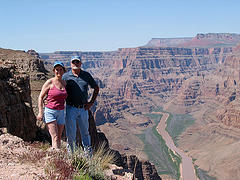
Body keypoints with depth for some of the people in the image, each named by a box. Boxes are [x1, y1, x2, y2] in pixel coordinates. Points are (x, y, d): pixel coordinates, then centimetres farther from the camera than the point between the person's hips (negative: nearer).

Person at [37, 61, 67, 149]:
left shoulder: (64, 83, 8)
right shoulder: (49, 82, -8)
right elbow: (40, 97, -5)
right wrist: (40, 112, -12)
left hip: (61, 113, 6)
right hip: (50, 112, -5)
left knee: (59, 138, 8)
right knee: (55, 137, -11)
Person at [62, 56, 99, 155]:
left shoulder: (87, 75, 5)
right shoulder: (66, 76, -1)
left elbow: (96, 88, 15)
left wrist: (91, 102, 7)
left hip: (83, 109, 2)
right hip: (71, 109, -2)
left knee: (85, 132, 14)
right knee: (71, 134, 2)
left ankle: (89, 154, 25)